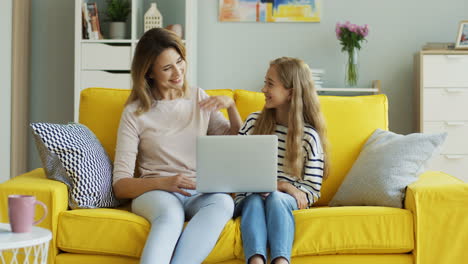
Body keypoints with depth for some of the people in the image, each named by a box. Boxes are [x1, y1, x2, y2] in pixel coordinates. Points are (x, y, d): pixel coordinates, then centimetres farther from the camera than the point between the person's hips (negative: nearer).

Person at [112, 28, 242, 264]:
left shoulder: (199, 98, 14)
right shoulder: (134, 113, 2)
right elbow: (120, 186, -3)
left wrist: (231, 106, 3)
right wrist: (164, 182, -22)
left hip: (200, 192, 3)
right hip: (155, 192, -3)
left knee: (223, 202, -35)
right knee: (170, 214, -40)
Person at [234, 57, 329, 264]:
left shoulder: (309, 136, 0)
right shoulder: (253, 122, 8)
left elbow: (312, 191, 1)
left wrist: (284, 187, -18)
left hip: (286, 198, -1)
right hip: (250, 196, 2)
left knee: (276, 198, -35)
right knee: (255, 201, -33)